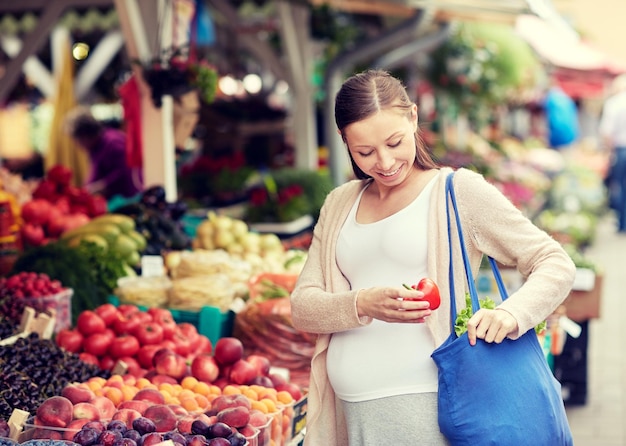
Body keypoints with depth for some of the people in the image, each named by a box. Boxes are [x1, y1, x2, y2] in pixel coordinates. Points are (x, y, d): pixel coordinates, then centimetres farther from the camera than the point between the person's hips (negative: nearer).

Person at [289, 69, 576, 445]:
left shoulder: (459, 190, 0)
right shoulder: (340, 205, 15)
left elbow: (557, 265, -3)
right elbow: (302, 307, 7)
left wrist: (510, 314, -24)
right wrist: (363, 304, -15)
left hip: (423, 410, -5)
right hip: (348, 413, 5)